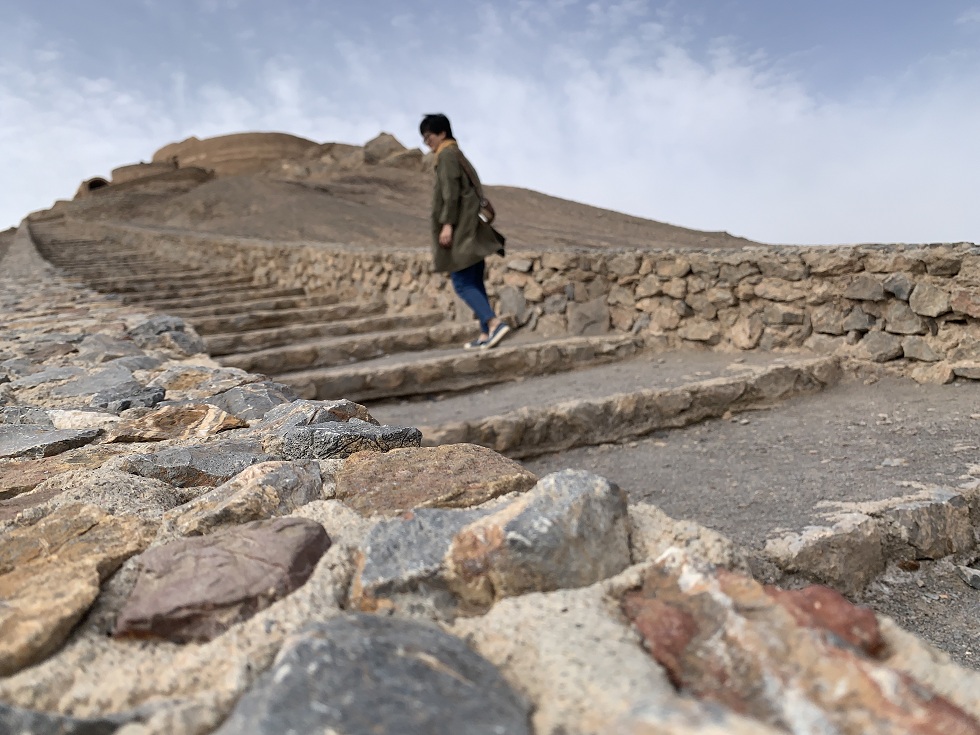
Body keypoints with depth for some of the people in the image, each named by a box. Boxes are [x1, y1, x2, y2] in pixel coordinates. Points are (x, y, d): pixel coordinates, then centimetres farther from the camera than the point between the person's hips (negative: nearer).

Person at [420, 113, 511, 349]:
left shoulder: (446, 154, -6)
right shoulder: (457, 153, 21)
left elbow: (451, 191, -18)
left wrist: (447, 223, -22)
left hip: (460, 229, -10)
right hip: (469, 229, 10)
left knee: (462, 284, -11)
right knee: (474, 283, 8)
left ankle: (495, 323, -20)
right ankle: (486, 334, 9)